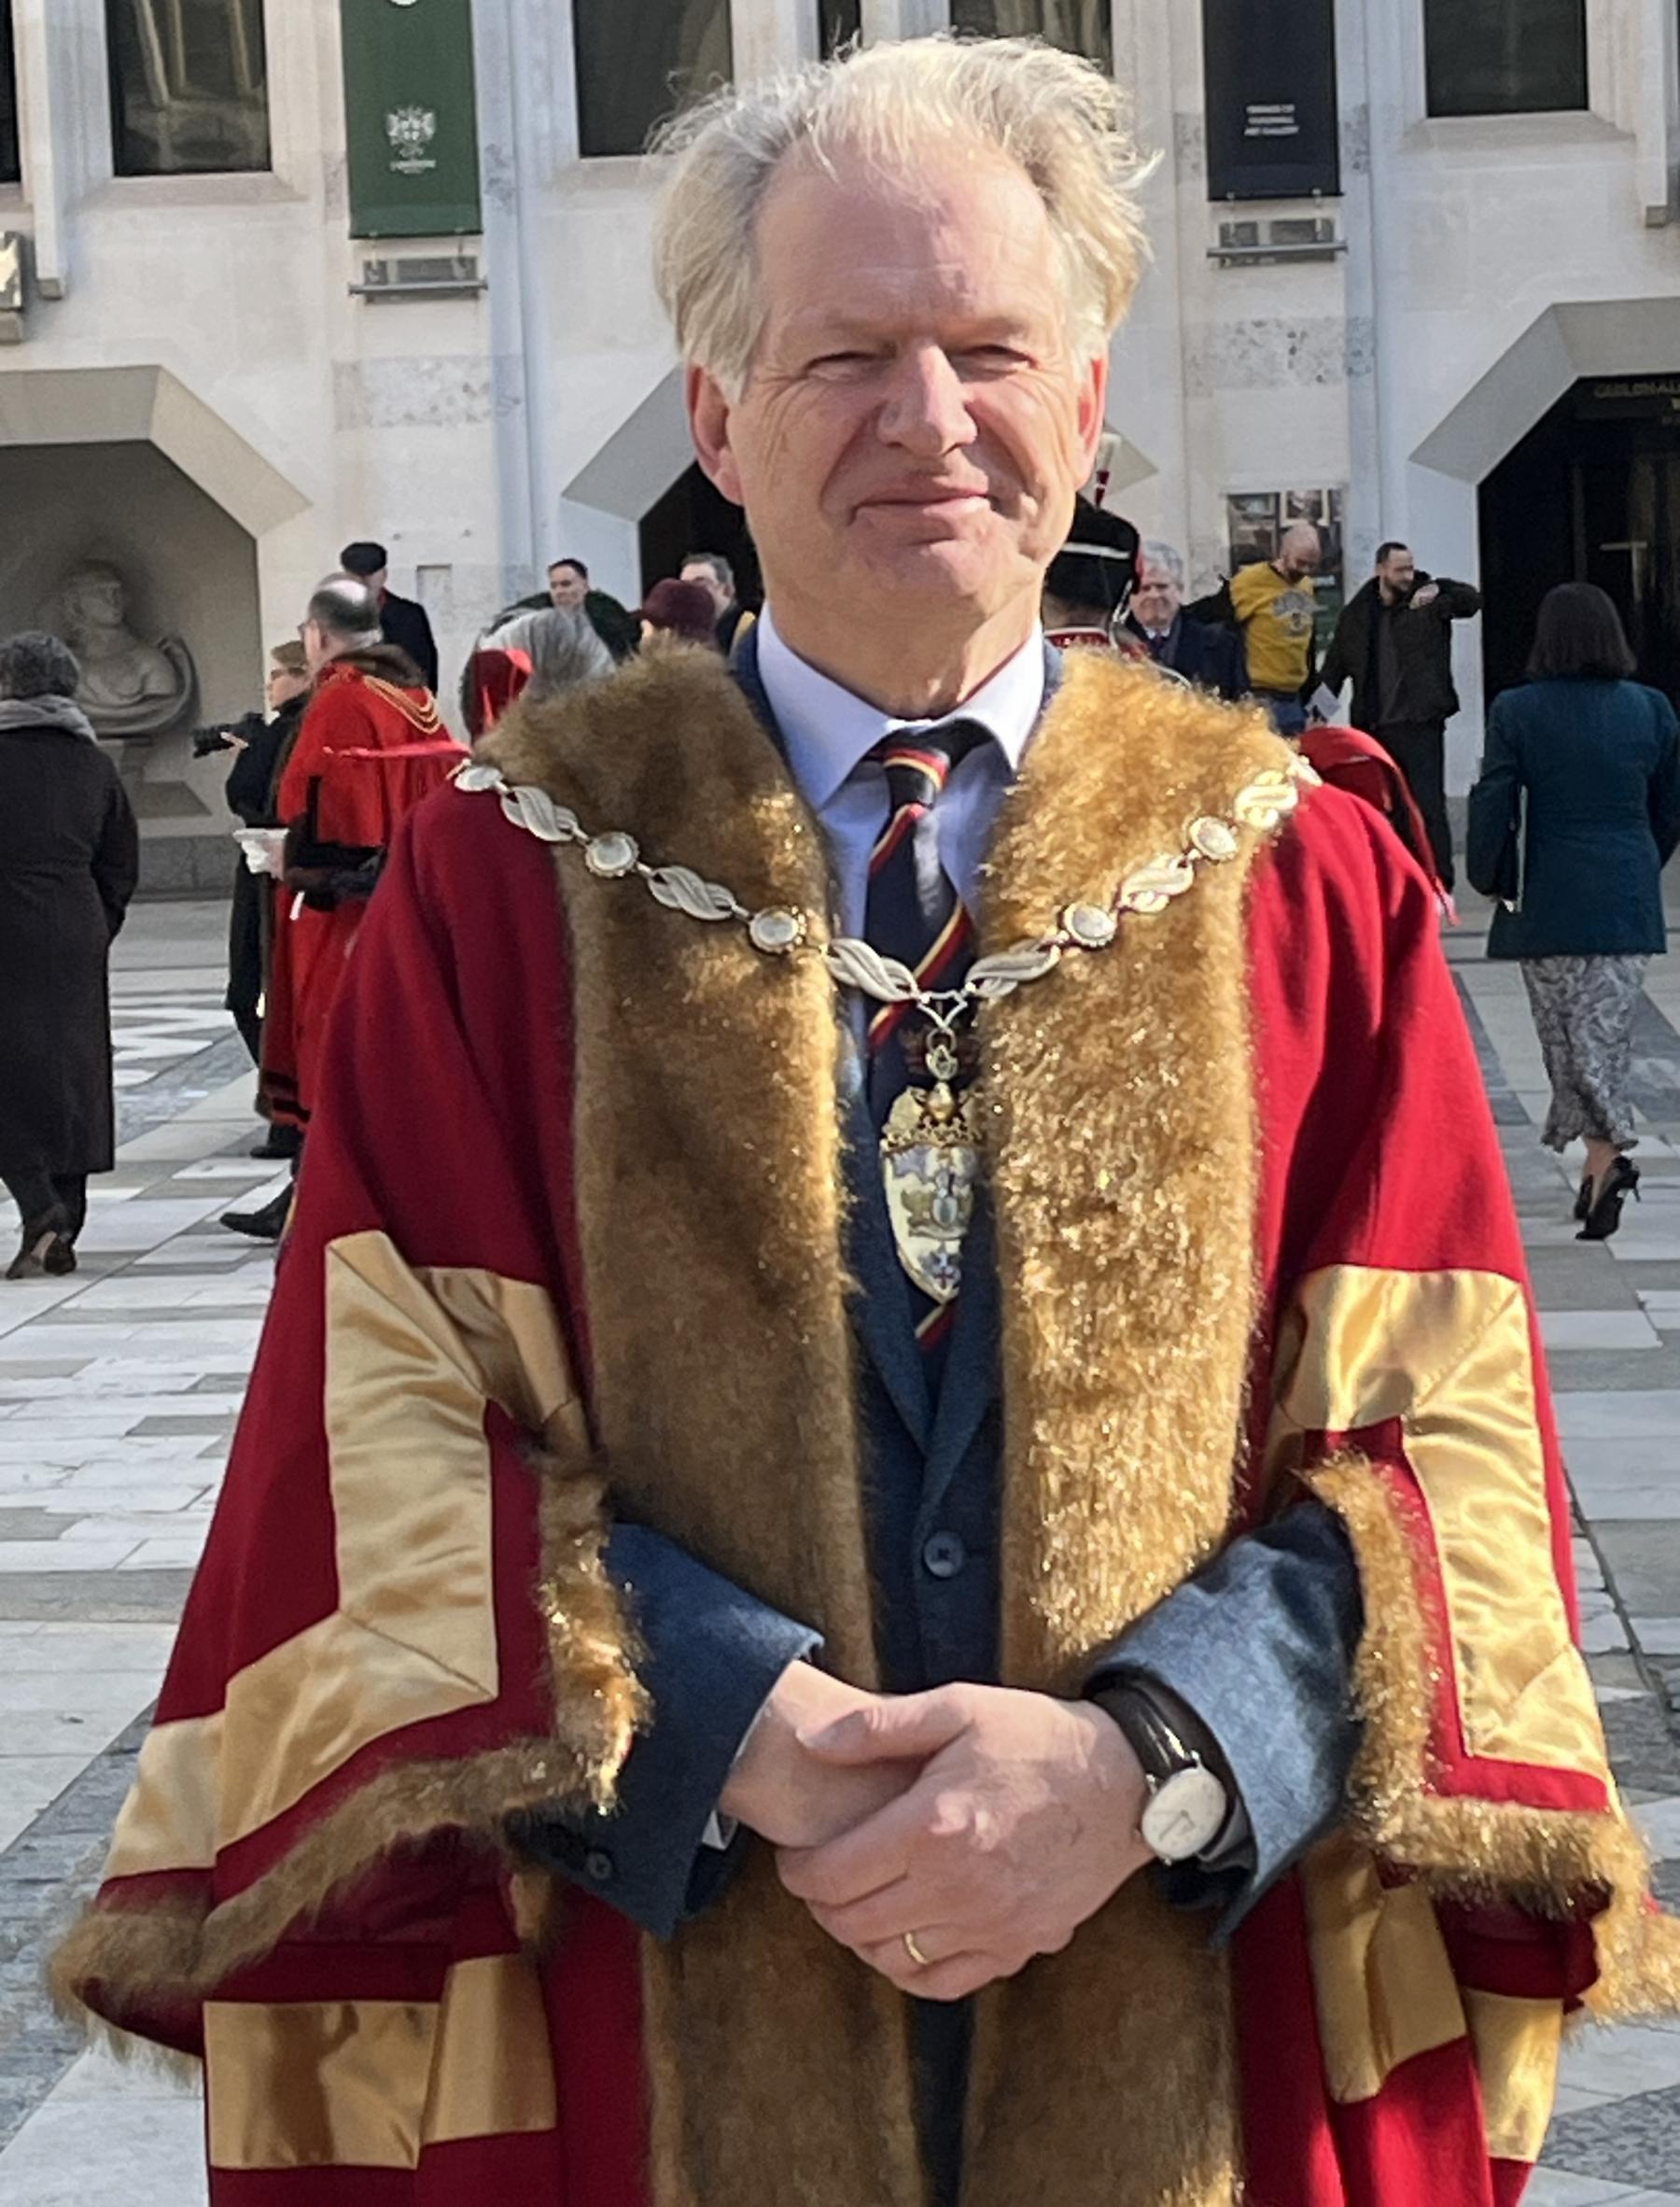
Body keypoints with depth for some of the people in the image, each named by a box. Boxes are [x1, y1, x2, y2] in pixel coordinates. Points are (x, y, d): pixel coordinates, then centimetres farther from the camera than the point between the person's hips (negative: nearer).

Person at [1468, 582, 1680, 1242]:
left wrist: (1492, 881, 7)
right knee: (1605, 1034, 7)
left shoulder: (1516, 711, -9)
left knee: (1567, 1041, 7)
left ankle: (1607, 1154, -4)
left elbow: (1492, 809, -8)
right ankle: (1603, 1162, 4)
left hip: (1550, 902, -3)